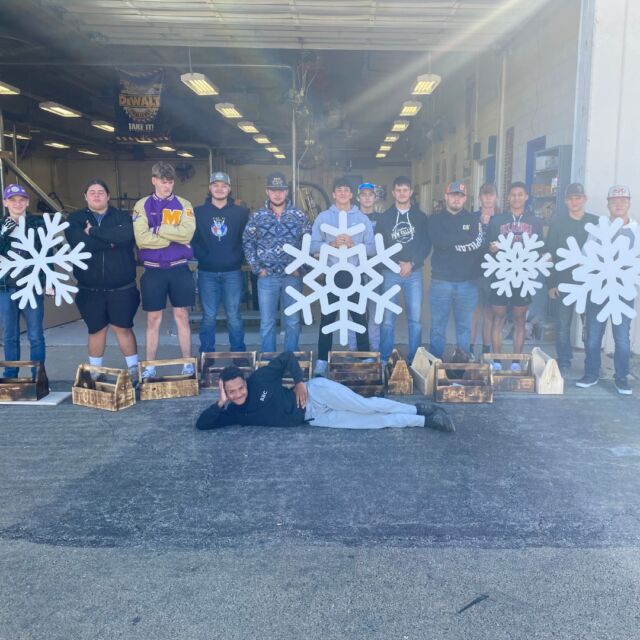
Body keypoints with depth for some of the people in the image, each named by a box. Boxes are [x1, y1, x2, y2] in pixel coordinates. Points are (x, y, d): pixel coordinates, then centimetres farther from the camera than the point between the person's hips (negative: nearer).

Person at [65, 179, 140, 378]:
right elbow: (79, 242, -15)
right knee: (96, 330, 10)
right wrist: (110, 241, -13)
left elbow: (127, 235, -21)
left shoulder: (121, 216, 3)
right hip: (90, 289, 1)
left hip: (122, 287, -1)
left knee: (123, 327, 4)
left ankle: (134, 368, 16)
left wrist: (94, 231, -15)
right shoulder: (75, 219, 5)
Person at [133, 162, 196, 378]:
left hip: (179, 269, 0)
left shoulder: (184, 205, 5)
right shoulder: (142, 205, 3)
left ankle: (188, 363, 14)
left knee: (182, 316, 7)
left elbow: (187, 234, -11)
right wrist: (174, 237, -9)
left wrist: (157, 229, -10)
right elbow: (142, 239, -11)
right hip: (153, 270, 0)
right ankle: (150, 366, 14)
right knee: (153, 319, 6)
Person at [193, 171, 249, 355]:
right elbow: (192, 239, 4)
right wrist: (202, 257, -6)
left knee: (234, 315, 3)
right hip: (207, 272, 1)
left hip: (233, 272, 0)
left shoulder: (241, 212, 5)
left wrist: (239, 257, -4)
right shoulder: (198, 212, 6)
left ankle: (238, 354, 16)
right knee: (208, 316, 5)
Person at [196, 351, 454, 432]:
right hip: (315, 419, 3)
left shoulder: (259, 379, -9)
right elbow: (202, 424, -4)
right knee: (372, 422, -6)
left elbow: (287, 356, 1)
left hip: (316, 393, -3)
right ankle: (424, 421, 2)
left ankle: (418, 409, 1)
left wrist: (300, 382, -10)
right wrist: (220, 403, -16)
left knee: (366, 406, -19)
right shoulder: (233, 413, -1)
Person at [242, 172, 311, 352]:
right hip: (267, 277, 0)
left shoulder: (299, 216, 3)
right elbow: (247, 243, 5)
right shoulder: (257, 216, 3)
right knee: (267, 322, 5)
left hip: (292, 276, 0)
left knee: (292, 322, 7)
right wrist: (257, 268, -3)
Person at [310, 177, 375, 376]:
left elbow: (372, 248, 1)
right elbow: (312, 246, -2)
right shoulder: (323, 217, 5)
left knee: (360, 317, 6)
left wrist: (354, 245, -15)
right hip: (331, 274, -1)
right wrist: (332, 244, -17)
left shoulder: (363, 218, 7)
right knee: (327, 317, 2)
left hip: (355, 274, 1)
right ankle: (322, 360, 8)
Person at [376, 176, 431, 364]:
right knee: (388, 318, 1)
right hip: (390, 272, 0)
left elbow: (426, 244, 2)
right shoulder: (384, 217, 7)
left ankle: (415, 358, 9)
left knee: (415, 318, -1)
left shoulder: (420, 216, 9)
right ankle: (384, 358, 9)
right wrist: (396, 264, -11)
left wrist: (412, 263, -11)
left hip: (414, 272, 0)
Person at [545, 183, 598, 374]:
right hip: (564, 283, 0)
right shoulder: (558, 223, 4)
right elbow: (550, 254, 2)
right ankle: (563, 364, 15)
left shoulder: (596, 222, 5)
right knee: (562, 326, 3)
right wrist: (551, 283, -4)